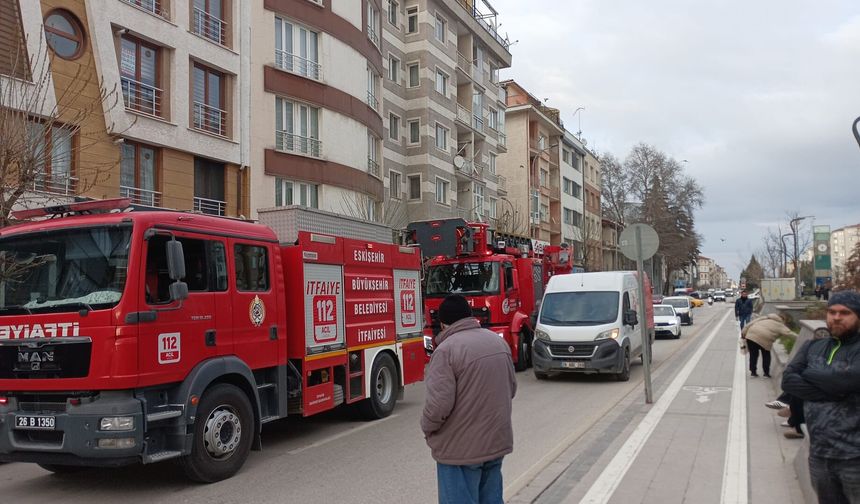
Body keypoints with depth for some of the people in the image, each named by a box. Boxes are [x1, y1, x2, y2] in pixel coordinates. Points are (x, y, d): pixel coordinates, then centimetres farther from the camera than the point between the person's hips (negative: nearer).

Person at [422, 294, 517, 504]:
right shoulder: (498, 341, 5)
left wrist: (427, 428, -5)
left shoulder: (446, 349, -18)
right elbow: (511, 388, 13)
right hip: (497, 442, 7)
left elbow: (439, 403, -23)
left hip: (461, 449, -7)